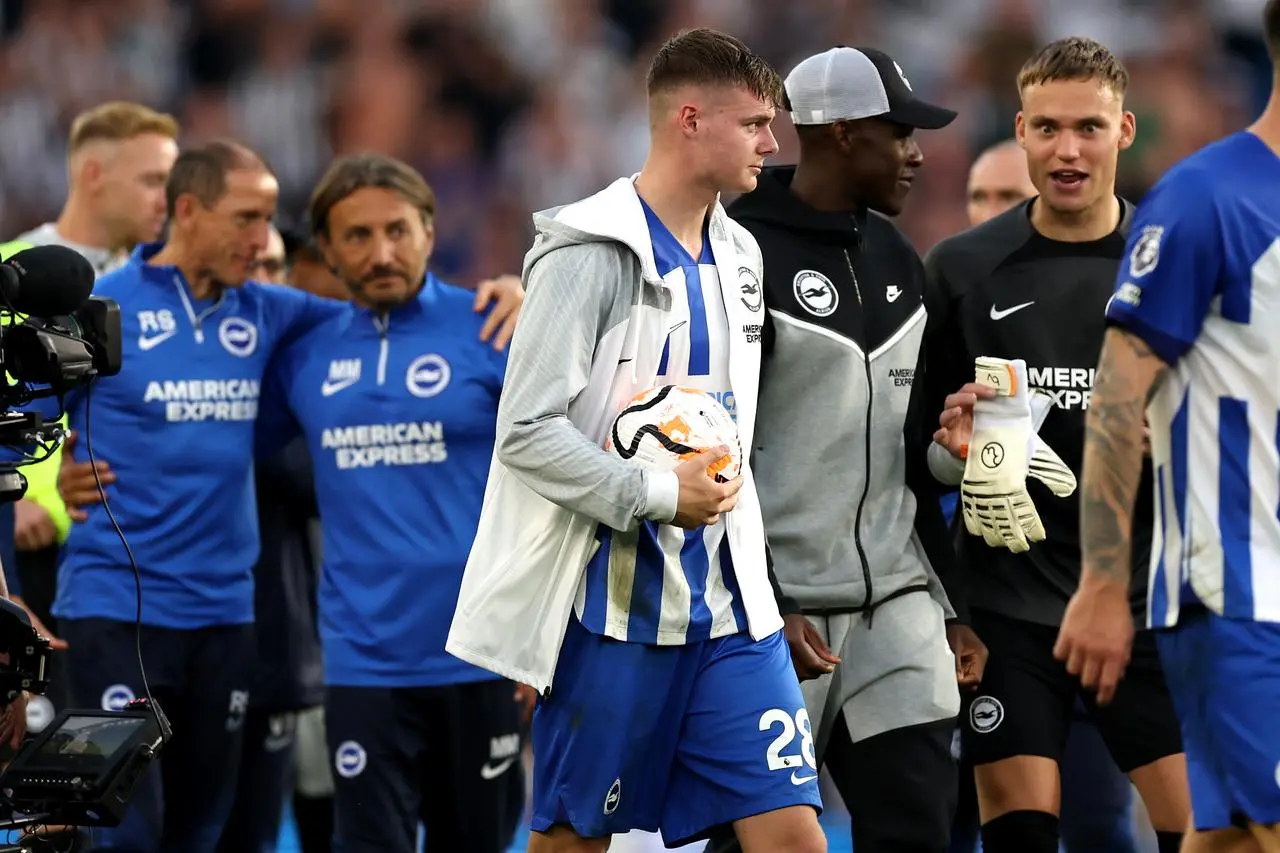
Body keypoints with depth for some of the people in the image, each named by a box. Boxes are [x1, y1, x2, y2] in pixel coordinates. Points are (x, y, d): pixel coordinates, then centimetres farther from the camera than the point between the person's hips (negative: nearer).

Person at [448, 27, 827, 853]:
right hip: (615, 598, -6)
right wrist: (658, 495, -17)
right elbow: (528, 431, -16)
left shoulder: (736, 256, 13)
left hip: (726, 599, 6)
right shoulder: (590, 254, -11)